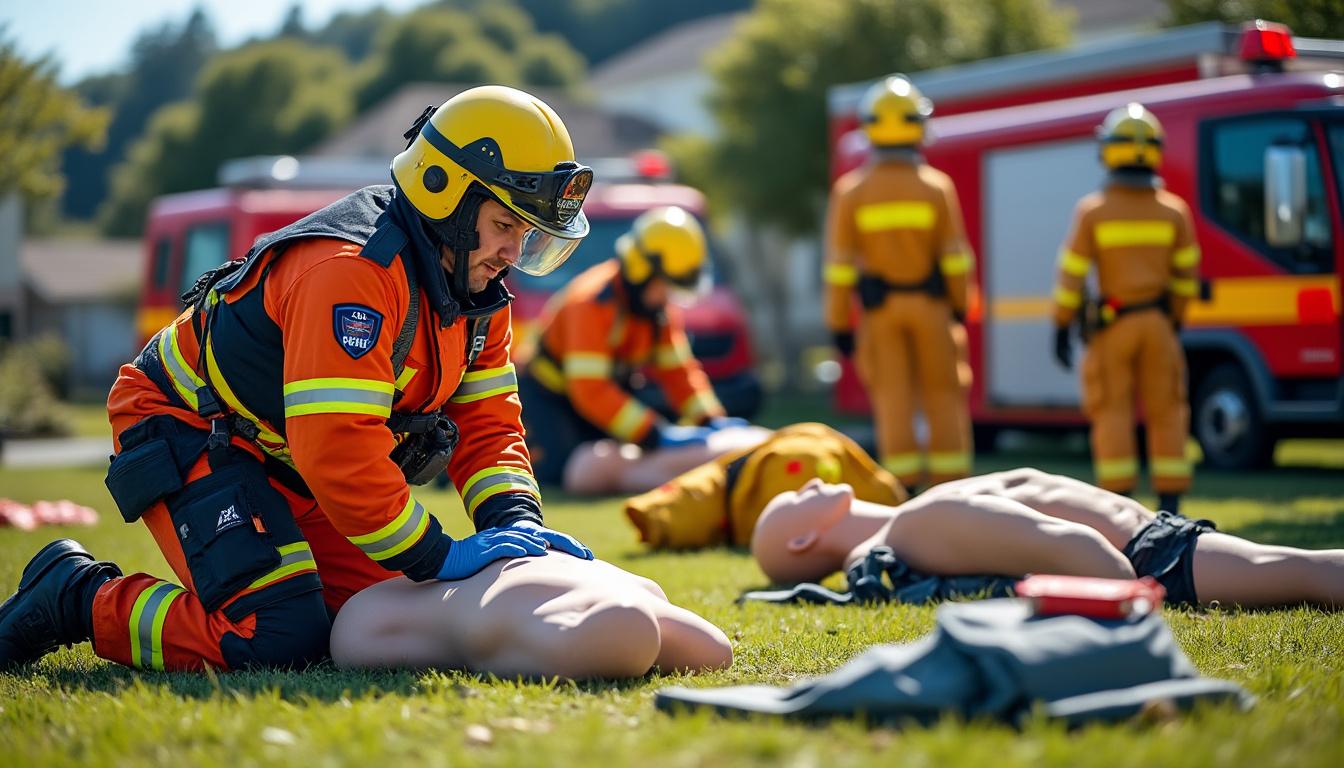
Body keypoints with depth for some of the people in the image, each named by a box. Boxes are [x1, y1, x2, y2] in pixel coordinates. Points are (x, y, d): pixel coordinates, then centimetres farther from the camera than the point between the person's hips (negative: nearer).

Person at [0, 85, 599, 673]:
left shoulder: (475, 288, -2)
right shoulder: (351, 271, -32)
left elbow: (487, 424, 1)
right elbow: (339, 448, -37)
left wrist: (516, 522, -17)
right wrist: (438, 556, -31)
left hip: (288, 466, 10)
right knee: (280, 637, -23)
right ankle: (78, 597, -3)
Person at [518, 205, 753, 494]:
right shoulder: (594, 304, -32)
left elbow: (676, 368, -2)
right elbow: (590, 389, -39)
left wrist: (710, 419, -20)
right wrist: (657, 435, -45)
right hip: (545, 392, -8)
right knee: (560, 467, -24)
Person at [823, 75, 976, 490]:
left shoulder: (851, 191, -5)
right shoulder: (937, 186, -6)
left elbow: (840, 264, -6)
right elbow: (955, 257, -6)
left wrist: (838, 324, -1)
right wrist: (960, 307, 6)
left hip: (878, 307, 0)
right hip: (931, 304, 0)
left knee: (893, 401, 2)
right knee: (944, 397, 8)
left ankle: (905, 488, 0)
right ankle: (950, 485, 10)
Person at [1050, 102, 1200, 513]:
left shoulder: (1093, 210, -7)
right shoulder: (1174, 211, -1)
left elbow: (1071, 275, -8)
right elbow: (1186, 274, 3)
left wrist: (1061, 327, 0)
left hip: (1110, 325, -2)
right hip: (1158, 324, 2)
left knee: (1113, 415, 2)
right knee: (1166, 416, 7)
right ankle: (1169, 507, 6)